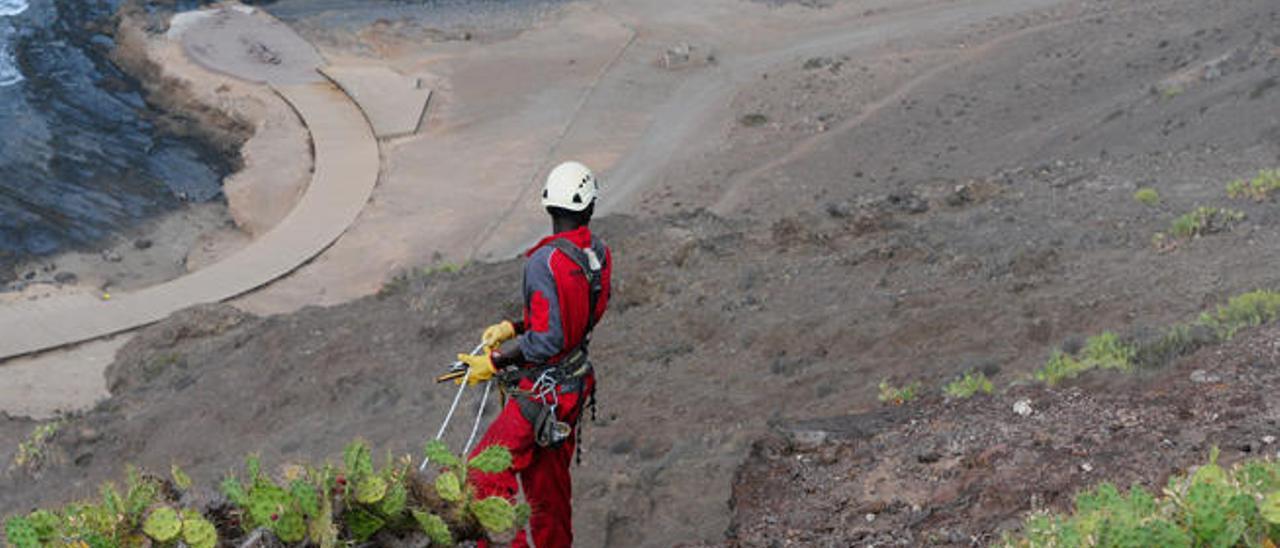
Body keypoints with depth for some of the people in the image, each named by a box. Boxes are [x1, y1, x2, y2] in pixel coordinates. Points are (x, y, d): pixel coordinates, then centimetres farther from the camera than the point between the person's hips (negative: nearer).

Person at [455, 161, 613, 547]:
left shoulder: (544, 262, -24)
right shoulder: (600, 256, 1)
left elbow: (548, 341, -26)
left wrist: (494, 362, -16)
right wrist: (512, 328, 12)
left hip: (542, 392, -8)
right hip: (576, 385, 8)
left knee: (486, 473, -2)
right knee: (549, 483, 21)